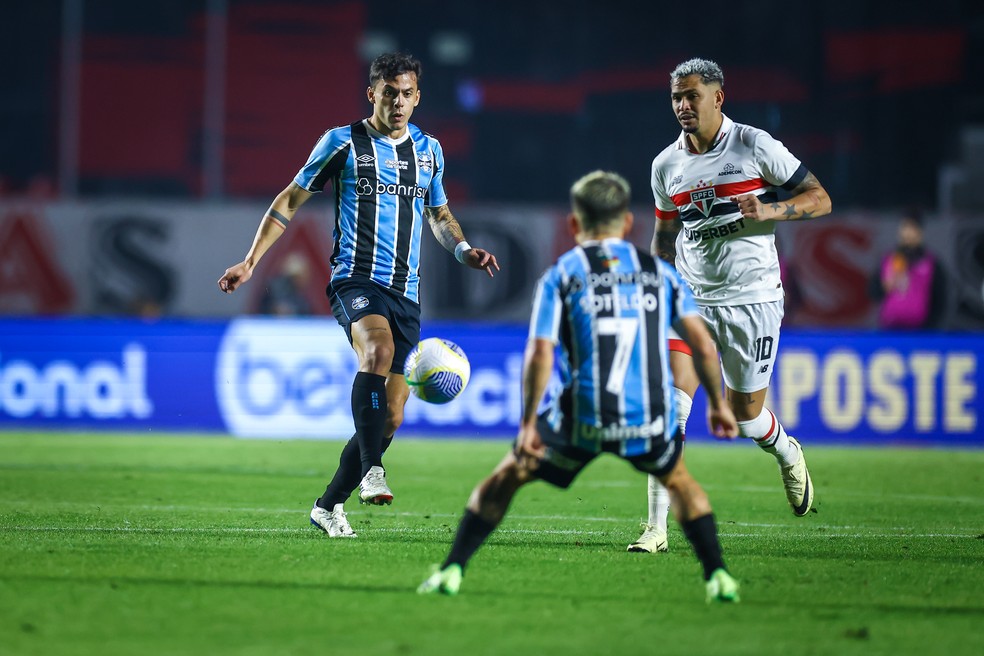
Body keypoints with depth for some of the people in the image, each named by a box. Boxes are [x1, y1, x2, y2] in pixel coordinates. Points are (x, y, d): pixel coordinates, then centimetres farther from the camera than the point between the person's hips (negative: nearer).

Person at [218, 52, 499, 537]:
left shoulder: (429, 150, 13)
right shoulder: (343, 142, 1)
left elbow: (439, 214, 29)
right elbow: (291, 199, 7)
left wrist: (463, 250, 8)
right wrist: (250, 261, 0)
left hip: (406, 292, 5)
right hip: (355, 279, -5)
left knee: (391, 416, 1)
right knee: (379, 349, -37)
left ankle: (329, 505, 17)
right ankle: (371, 470, -38)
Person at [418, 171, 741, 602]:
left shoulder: (560, 276, 5)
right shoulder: (660, 272, 11)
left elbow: (540, 355, -6)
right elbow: (702, 345, 4)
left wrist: (528, 424, -3)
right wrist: (718, 404, 16)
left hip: (584, 420, -2)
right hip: (650, 421, 2)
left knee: (505, 477, 20)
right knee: (679, 481, 32)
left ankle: (452, 570, 15)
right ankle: (718, 577, 18)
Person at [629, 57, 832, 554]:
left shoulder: (754, 146, -6)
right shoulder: (666, 165, 7)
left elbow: (819, 199, -2)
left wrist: (768, 210, -19)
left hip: (752, 298, -3)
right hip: (690, 298, 3)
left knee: (745, 411, 4)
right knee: (668, 402, -14)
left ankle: (787, 454, 42)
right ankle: (656, 528, -13)